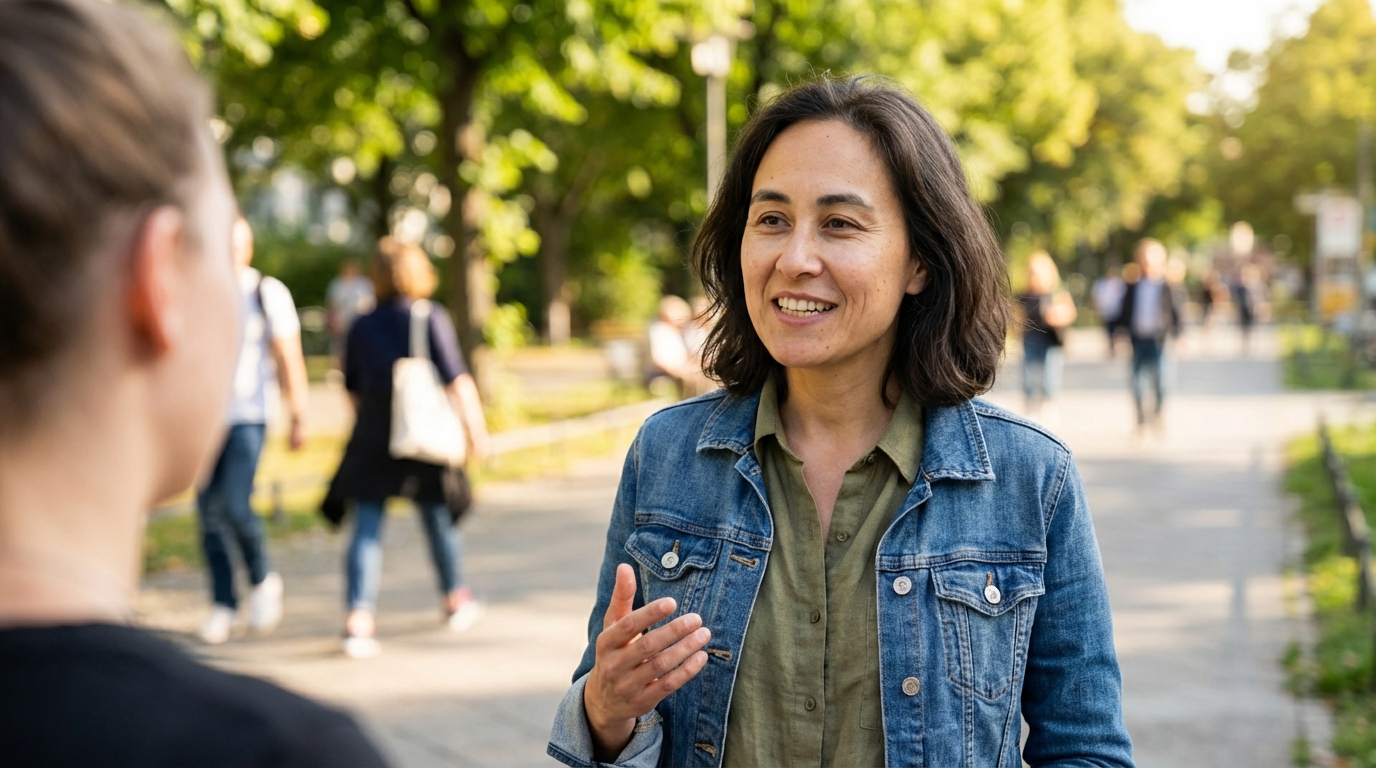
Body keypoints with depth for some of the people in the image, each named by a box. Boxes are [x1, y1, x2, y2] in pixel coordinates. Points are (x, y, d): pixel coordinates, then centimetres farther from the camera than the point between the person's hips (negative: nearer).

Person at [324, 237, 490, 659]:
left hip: (372, 436, 2)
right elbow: (456, 380, -11)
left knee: (366, 529, -1)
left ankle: (358, 616, -15)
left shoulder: (362, 326, 5)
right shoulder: (432, 319, -5)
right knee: (439, 516, 16)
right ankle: (456, 599, 34)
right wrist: (476, 429, -7)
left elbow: (352, 387, 13)